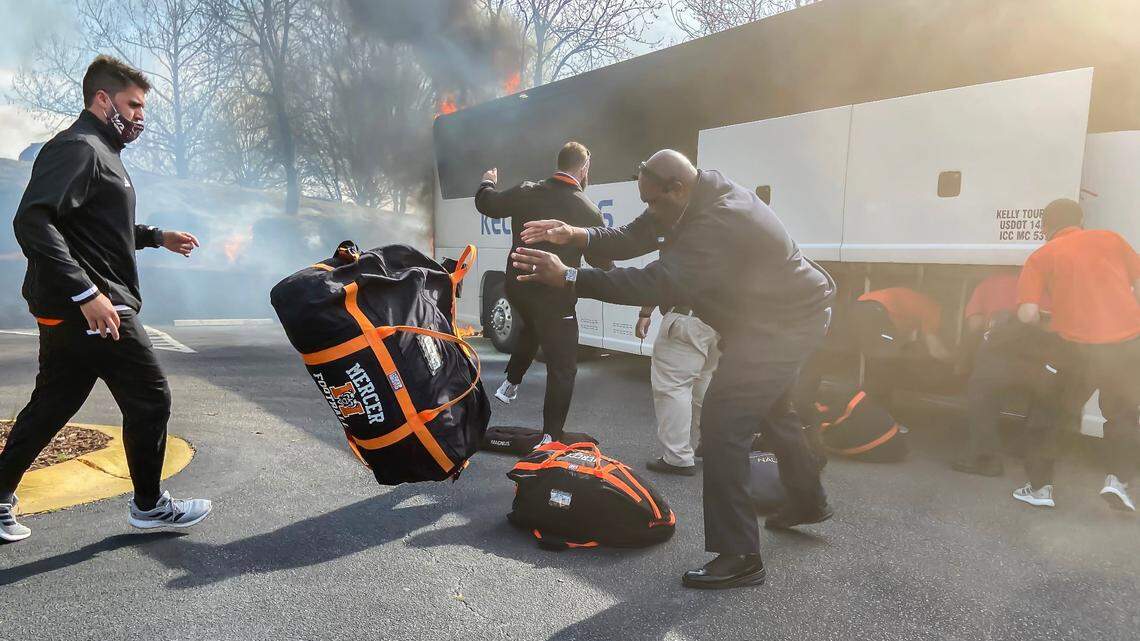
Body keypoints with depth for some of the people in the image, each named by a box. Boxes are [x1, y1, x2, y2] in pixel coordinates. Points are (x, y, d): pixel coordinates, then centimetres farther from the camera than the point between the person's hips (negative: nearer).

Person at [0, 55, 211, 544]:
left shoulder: (99, 151, 20)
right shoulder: (78, 147, -13)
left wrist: (158, 237, 27)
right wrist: (86, 293, -30)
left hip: (68, 312, 10)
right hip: (89, 310, -10)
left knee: (51, 406, 16)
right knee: (149, 399, 0)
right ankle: (149, 504, 14)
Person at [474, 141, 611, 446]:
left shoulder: (526, 193, -4)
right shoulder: (589, 211, -11)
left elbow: (486, 204, 11)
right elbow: (602, 259, 0)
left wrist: (488, 183, 32)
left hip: (517, 288, 5)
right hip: (555, 299, -5)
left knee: (532, 329, 37)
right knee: (562, 368, 6)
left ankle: (510, 384, 41)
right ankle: (550, 436, 7)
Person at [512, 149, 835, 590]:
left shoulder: (720, 223, -33)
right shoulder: (698, 197, 0)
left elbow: (658, 284, -41)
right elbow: (633, 239, -1)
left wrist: (567, 278, -43)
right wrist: (577, 236, -19)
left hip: (784, 325, -11)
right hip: (788, 311, 11)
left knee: (723, 424, -16)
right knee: (770, 409, 27)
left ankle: (739, 557, -9)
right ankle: (808, 501, 49)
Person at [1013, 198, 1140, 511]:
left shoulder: (1042, 256, 5)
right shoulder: (1110, 238, 13)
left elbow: (1027, 314, -7)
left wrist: (1042, 323, 15)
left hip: (1078, 348, -2)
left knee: (1048, 413, 17)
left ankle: (1040, 487, 19)